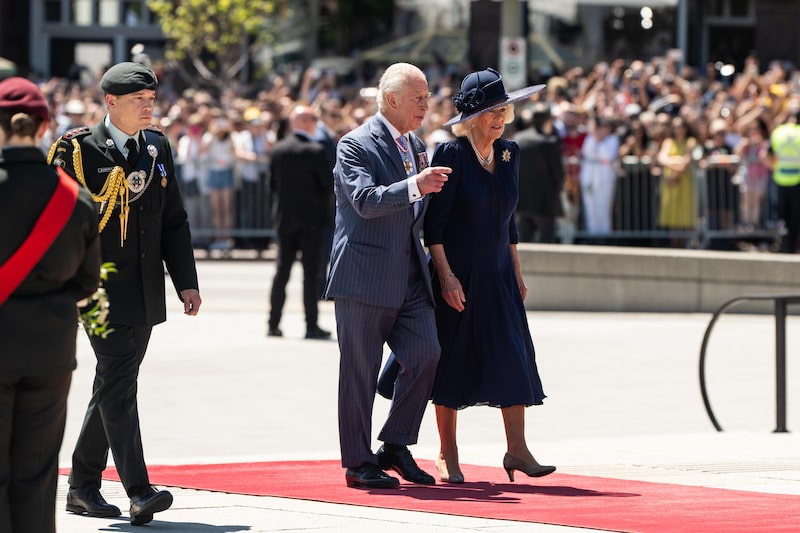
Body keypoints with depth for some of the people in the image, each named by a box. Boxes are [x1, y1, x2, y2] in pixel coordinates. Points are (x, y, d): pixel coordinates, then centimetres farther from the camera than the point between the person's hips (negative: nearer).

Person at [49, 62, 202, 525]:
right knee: (118, 386, -13)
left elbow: (174, 220, 15)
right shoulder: (80, 149, -7)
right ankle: (139, 492, -18)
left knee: (113, 388, 13)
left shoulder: (158, 147, 12)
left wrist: (186, 281, 6)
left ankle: (83, 486, 23)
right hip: (102, 290, -6)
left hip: (145, 292, 7)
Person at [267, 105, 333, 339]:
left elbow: (272, 184, 6)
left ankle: (273, 323, 11)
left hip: (284, 217, 5)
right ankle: (311, 326, -3)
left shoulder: (278, 150, 1)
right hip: (311, 217, -5)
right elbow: (330, 184, -12)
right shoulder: (315, 151, -14)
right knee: (311, 271, -1)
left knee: (282, 270, 11)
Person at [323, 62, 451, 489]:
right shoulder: (356, 145, -9)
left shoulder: (416, 146, 16)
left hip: (409, 277, 7)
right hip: (365, 277, -7)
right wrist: (414, 186, -34)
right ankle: (358, 462, 7)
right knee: (360, 370, -1)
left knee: (425, 354, -4)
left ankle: (395, 446, 10)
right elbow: (365, 201, -24)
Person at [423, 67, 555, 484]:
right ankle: (447, 455, 9)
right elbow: (434, 222, -11)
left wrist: (517, 274, 14)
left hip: (498, 273, 6)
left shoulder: (509, 153, 9)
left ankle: (517, 449, -1)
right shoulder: (451, 154, -10)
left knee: (514, 355, -3)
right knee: (452, 359, 1)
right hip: (458, 273, -6)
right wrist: (446, 275, -16)